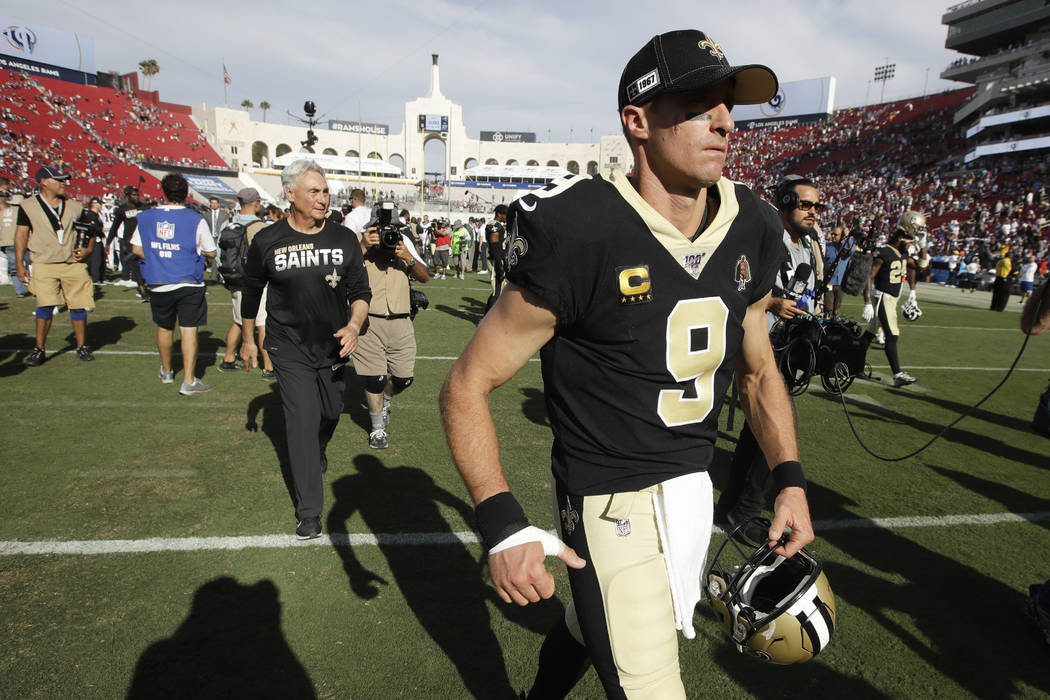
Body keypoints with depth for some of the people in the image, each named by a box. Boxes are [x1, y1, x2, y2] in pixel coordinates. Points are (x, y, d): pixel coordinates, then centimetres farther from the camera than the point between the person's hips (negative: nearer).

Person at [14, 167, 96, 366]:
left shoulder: (75, 206, 12)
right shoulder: (29, 206, 4)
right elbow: (21, 235, 4)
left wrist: (88, 249, -1)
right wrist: (19, 265, -1)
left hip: (74, 265, 2)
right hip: (44, 266, -2)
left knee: (78, 306, 1)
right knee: (45, 306, -7)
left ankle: (82, 346, 15)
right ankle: (39, 349, 7)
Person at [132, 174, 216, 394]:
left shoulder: (146, 217, 1)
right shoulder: (196, 220, -9)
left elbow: (136, 249, 5)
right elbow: (211, 252, -2)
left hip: (158, 285, 3)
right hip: (189, 285, -3)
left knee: (164, 328, 19)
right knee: (188, 330, -1)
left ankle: (166, 371, 37)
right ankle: (189, 380, -3)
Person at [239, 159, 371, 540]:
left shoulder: (344, 238, -4)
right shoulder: (267, 241, -7)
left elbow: (360, 291, 1)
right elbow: (251, 292, 8)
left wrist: (354, 325, -17)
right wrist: (248, 339, 14)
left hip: (333, 348, 3)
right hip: (290, 350, -2)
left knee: (329, 415, 16)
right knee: (302, 420, -8)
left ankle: (316, 456, 52)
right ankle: (309, 512, 2)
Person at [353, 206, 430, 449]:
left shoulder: (404, 241, 9)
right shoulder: (361, 241, -2)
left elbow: (425, 277, 5)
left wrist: (408, 257, -11)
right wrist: (362, 248, -25)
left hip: (400, 323, 4)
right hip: (369, 322, -3)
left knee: (404, 379, 9)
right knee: (373, 379, 0)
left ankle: (383, 401, 42)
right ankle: (377, 427, 21)